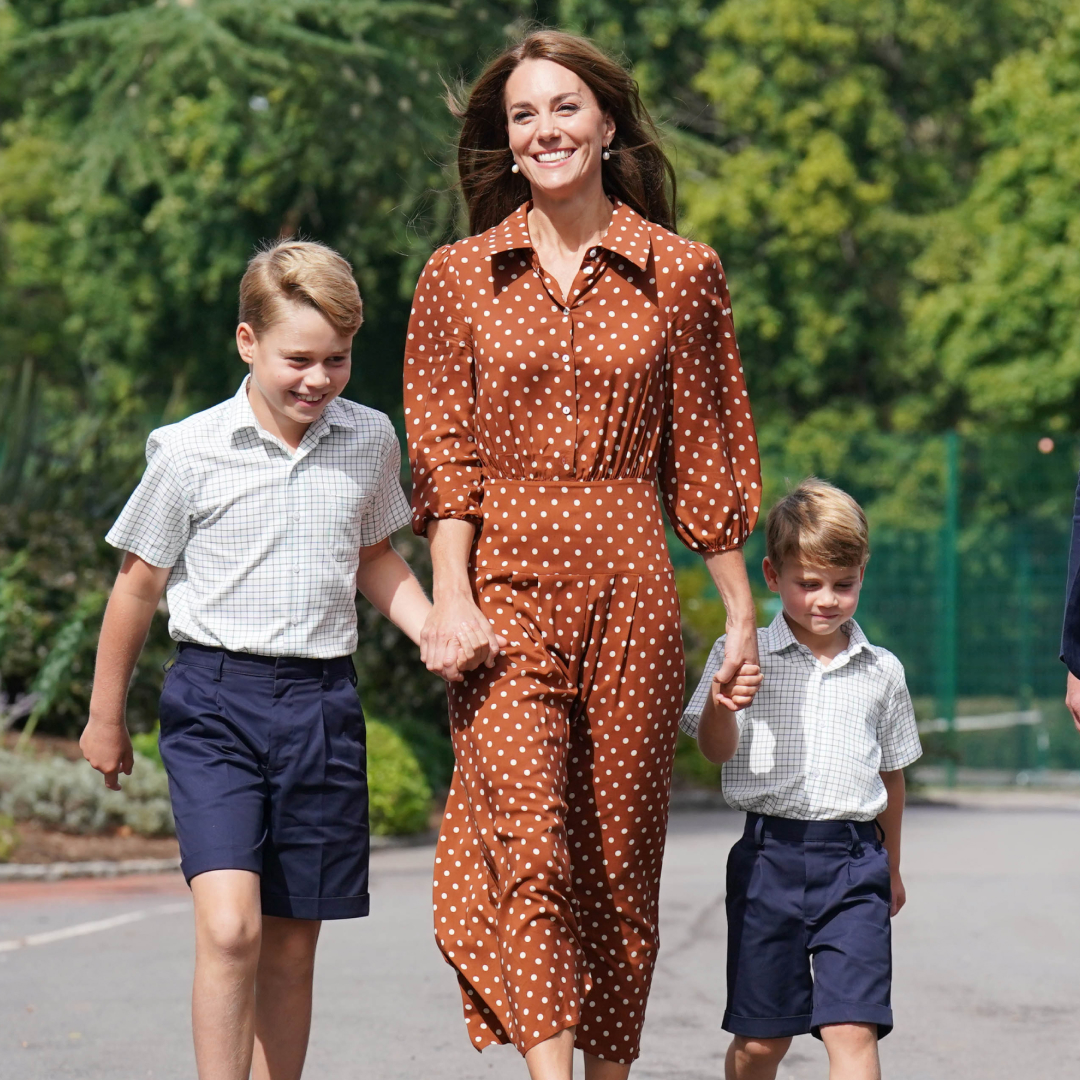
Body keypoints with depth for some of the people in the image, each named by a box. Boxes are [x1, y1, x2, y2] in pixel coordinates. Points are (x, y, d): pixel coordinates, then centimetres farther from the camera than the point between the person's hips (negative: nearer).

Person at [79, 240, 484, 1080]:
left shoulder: (371, 442, 5)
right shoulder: (190, 452, -6)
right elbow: (140, 583, 5)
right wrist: (105, 717, 12)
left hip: (322, 703, 4)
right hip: (217, 700, -4)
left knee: (293, 945, 8)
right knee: (229, 925, -20)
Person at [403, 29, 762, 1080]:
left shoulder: (680, 273, 6)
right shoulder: (460, 276, 8)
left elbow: (703, 459, 9)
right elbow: (443, 454, 3)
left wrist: (741, 614, 8)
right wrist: (450, 599, -9)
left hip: (628, 581, 1)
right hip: (507, 579, -1)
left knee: (618, 852, 5)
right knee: (527, 837, -16)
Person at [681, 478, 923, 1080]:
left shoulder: (881, 672, 8)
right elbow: (717, 749, -5)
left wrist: (891, 867, 24)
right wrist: (720, 705, -27)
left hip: (855, 861, 0)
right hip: (770, 855, 0)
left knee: (853, 1030, -12)